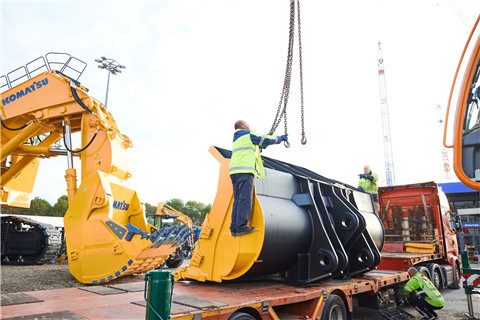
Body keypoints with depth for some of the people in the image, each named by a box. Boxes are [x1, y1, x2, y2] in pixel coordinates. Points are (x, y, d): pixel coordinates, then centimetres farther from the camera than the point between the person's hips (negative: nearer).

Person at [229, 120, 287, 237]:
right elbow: (266, 139, 8)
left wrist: (261, 146, 46)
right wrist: (281, 138, 21)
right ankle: (241, 227, -18)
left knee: (238, 200, 5)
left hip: (235, 171, 9)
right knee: (245, 199, -13)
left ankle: (234, 228, 0)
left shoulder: (236, 139, 31)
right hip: (245, 170, -9)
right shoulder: (249, 135, 5)